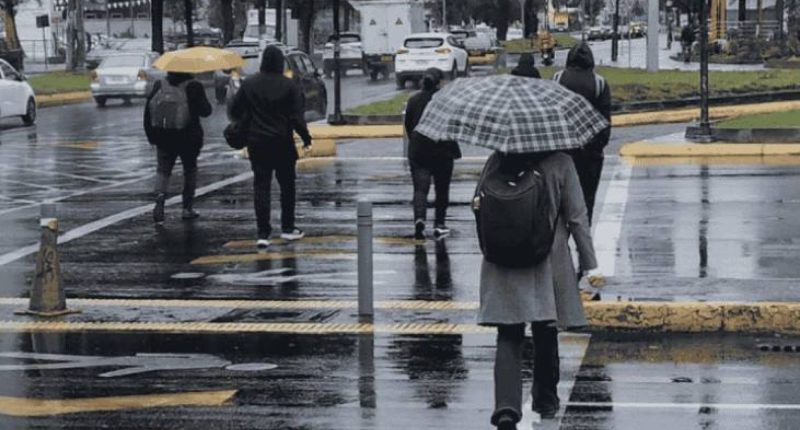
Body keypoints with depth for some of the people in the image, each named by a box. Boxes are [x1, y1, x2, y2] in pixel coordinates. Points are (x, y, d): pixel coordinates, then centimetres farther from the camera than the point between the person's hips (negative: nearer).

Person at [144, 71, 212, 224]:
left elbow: (148, 110, 2)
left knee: (163, 169, 10)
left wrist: (151, 134, 9)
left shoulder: (159, 85, 0)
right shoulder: (193, 87, -10)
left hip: (163, 138, 2)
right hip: (188, 138, -2)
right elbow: (205, 111, -11)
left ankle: (160, 197, -18)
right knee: (190, 169, 16)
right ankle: (187, 208, 16)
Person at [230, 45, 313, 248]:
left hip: (257, 142, 1)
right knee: (287, 184, 14)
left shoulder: (249, 84, -2)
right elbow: (297, 116, -9)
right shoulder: (288, 85, -7)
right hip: (282, 143, -1)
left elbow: (235, 111, 3)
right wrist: (306, 138, 0)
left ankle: (263, 233, -6)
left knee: (261, 186, 1)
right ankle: (288, 228, 21)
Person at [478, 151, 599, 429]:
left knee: (509, 338, 2)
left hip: (502, 267, 1)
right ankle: (546, 400, 30)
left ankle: (506, 406, -16)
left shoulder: (497, 161, -4)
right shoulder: (560, 163, -8)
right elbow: (577, 217, -6)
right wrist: (590, 264, 1)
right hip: (548, 265, -1)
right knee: (545, 334, 16)